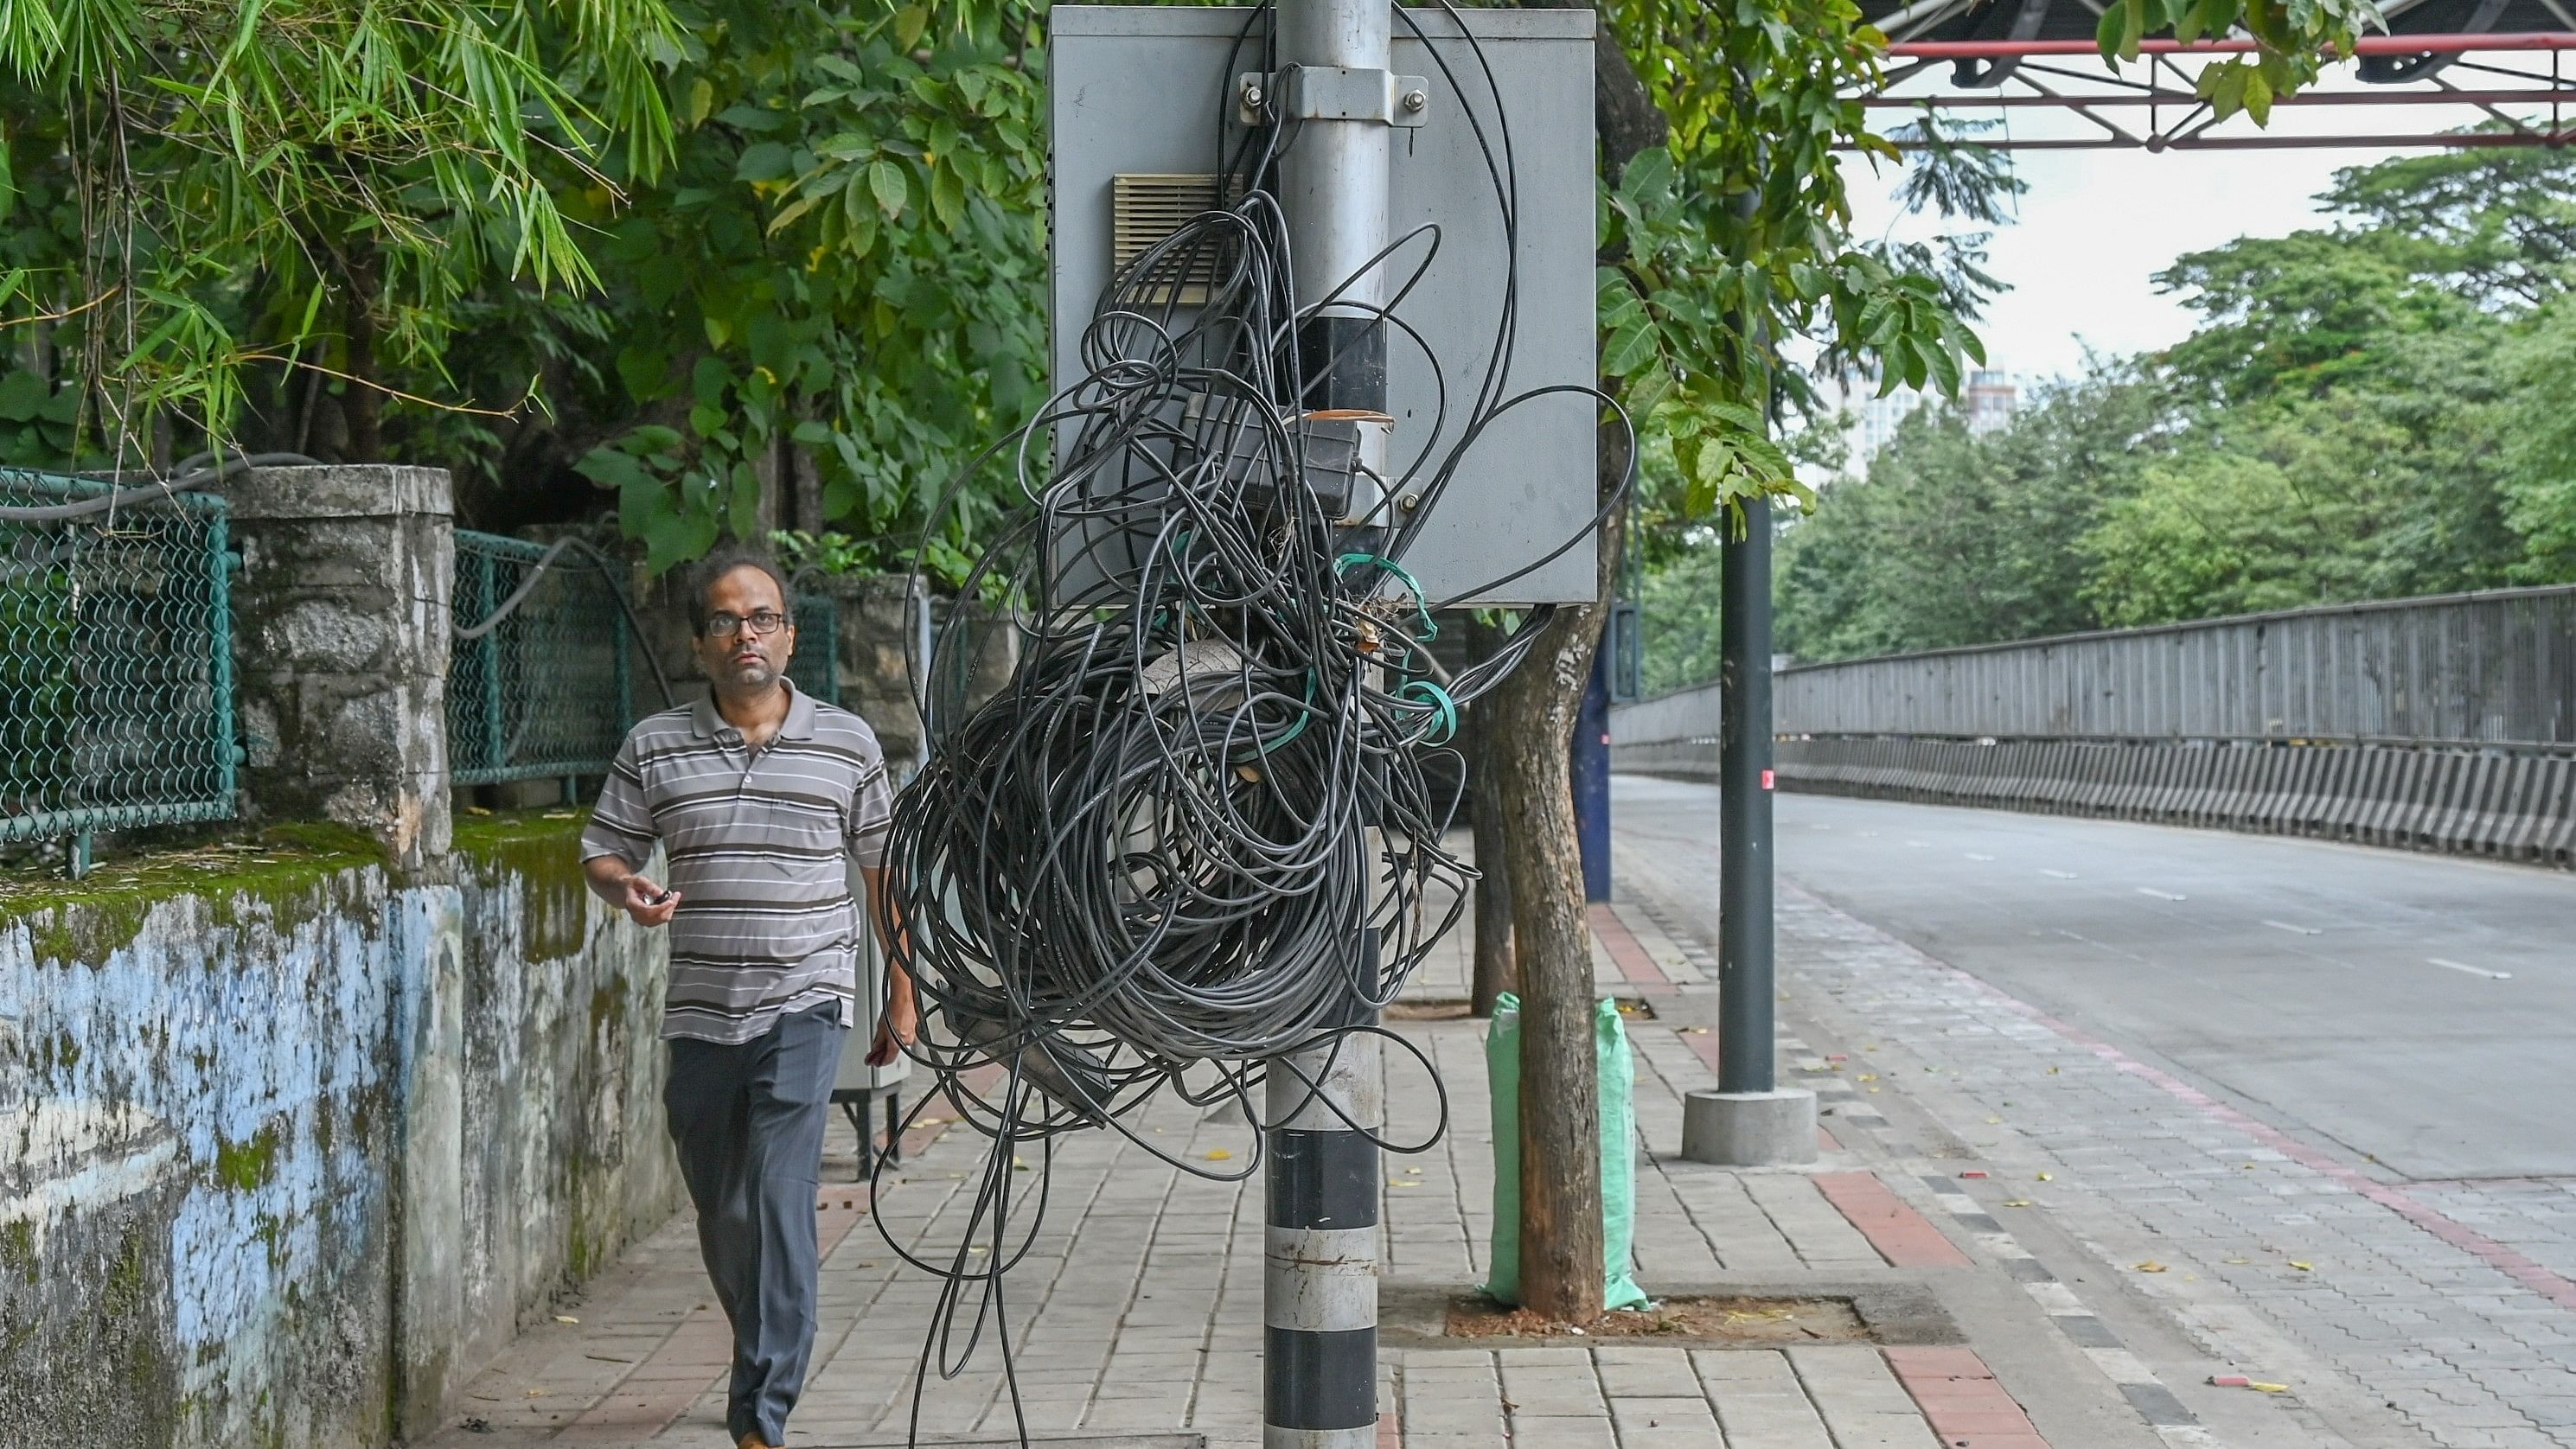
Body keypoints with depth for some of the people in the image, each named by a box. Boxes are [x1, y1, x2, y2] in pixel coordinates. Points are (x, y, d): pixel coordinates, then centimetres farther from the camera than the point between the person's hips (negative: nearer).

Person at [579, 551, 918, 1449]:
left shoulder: (847, 744, 3)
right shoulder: (653, 748, 5)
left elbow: (883, 869, 10)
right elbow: (602, 853, 10)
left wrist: (901, 993, 11)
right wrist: (627, 888, -15)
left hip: (803, 1009, -3)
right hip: (699, 1013, 3)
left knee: (779, 1199, -14)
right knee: (719, 1215, 11)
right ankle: (767, 1363, 35)